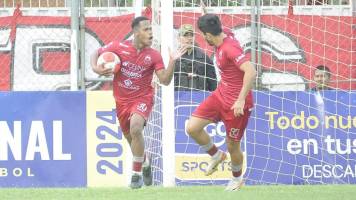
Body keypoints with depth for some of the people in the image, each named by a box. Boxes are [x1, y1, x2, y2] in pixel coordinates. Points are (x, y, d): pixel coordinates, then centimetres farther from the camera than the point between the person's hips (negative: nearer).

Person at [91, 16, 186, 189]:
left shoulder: (154, 56, -8)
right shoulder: (118, 47, -7)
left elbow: (165, 80, -10)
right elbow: (96, 53, 6)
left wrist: (172, 61, -22)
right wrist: (95, 68, -13)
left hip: (142, 98, -3)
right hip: (122, 101, 3)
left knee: (135, 128, -31)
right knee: (130, 138, 15)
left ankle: (137, 173, -19)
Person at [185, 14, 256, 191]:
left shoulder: (230, 48, -27)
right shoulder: (221, 42, 0)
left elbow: (250, 71, -36)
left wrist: (241, 99, -37)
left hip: (236, 103, -8)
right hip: (220, 95, 8)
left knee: (232, 146, 6)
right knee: (192, 128, -3)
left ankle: (237, 178, 36)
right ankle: (216, 156, 22)